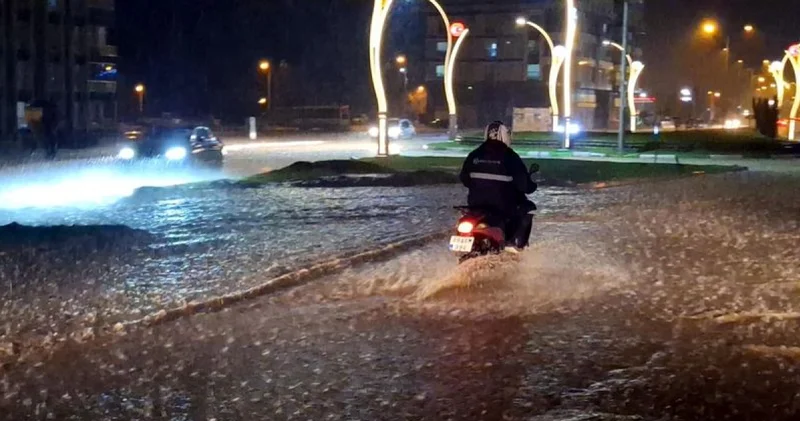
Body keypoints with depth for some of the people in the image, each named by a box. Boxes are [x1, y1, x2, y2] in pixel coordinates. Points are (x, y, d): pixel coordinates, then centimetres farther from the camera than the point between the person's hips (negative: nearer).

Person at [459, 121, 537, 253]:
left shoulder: (474, 155, 3)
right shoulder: (510, 156, -10)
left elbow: (464, 178, 13)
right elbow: (523, 183, -9)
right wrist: (532, 186, 13)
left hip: (476, 204, 5)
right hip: (502, 206, -5)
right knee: (527, 208, 21)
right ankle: (516, 243, 10)